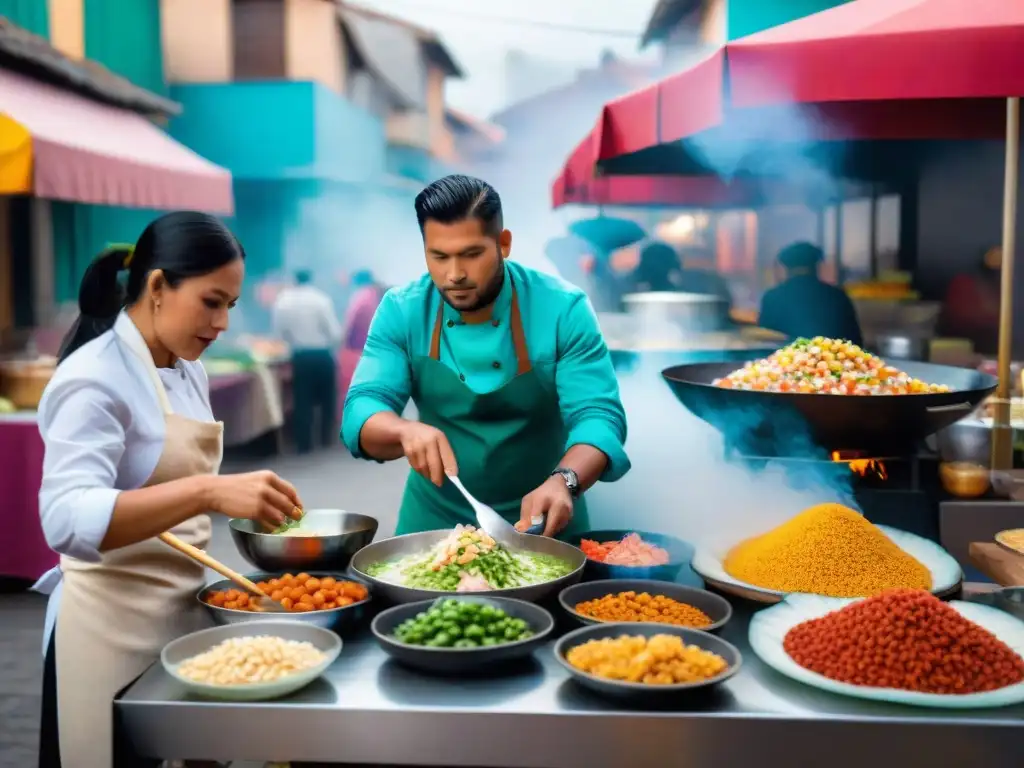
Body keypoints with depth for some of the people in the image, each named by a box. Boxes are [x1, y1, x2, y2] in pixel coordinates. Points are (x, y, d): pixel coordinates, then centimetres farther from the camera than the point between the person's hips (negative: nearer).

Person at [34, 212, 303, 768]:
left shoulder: (187, 371, 7)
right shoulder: (95, 378, -18)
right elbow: (67, 519, -32)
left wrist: (248, 504, 1)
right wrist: (208, 493, -41)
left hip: (183, 612, 8)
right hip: (114, 625, -8)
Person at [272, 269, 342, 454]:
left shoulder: (282, 301, 0)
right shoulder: (321, 299, -7)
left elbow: (279, 332, 0)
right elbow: (335, 332, -9)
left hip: (300, 356, 2)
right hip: (322, 354, -1)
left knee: (302, 400, 7)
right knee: (327, 396, 14)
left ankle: (304, 443, 5)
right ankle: (326, 437, 20)